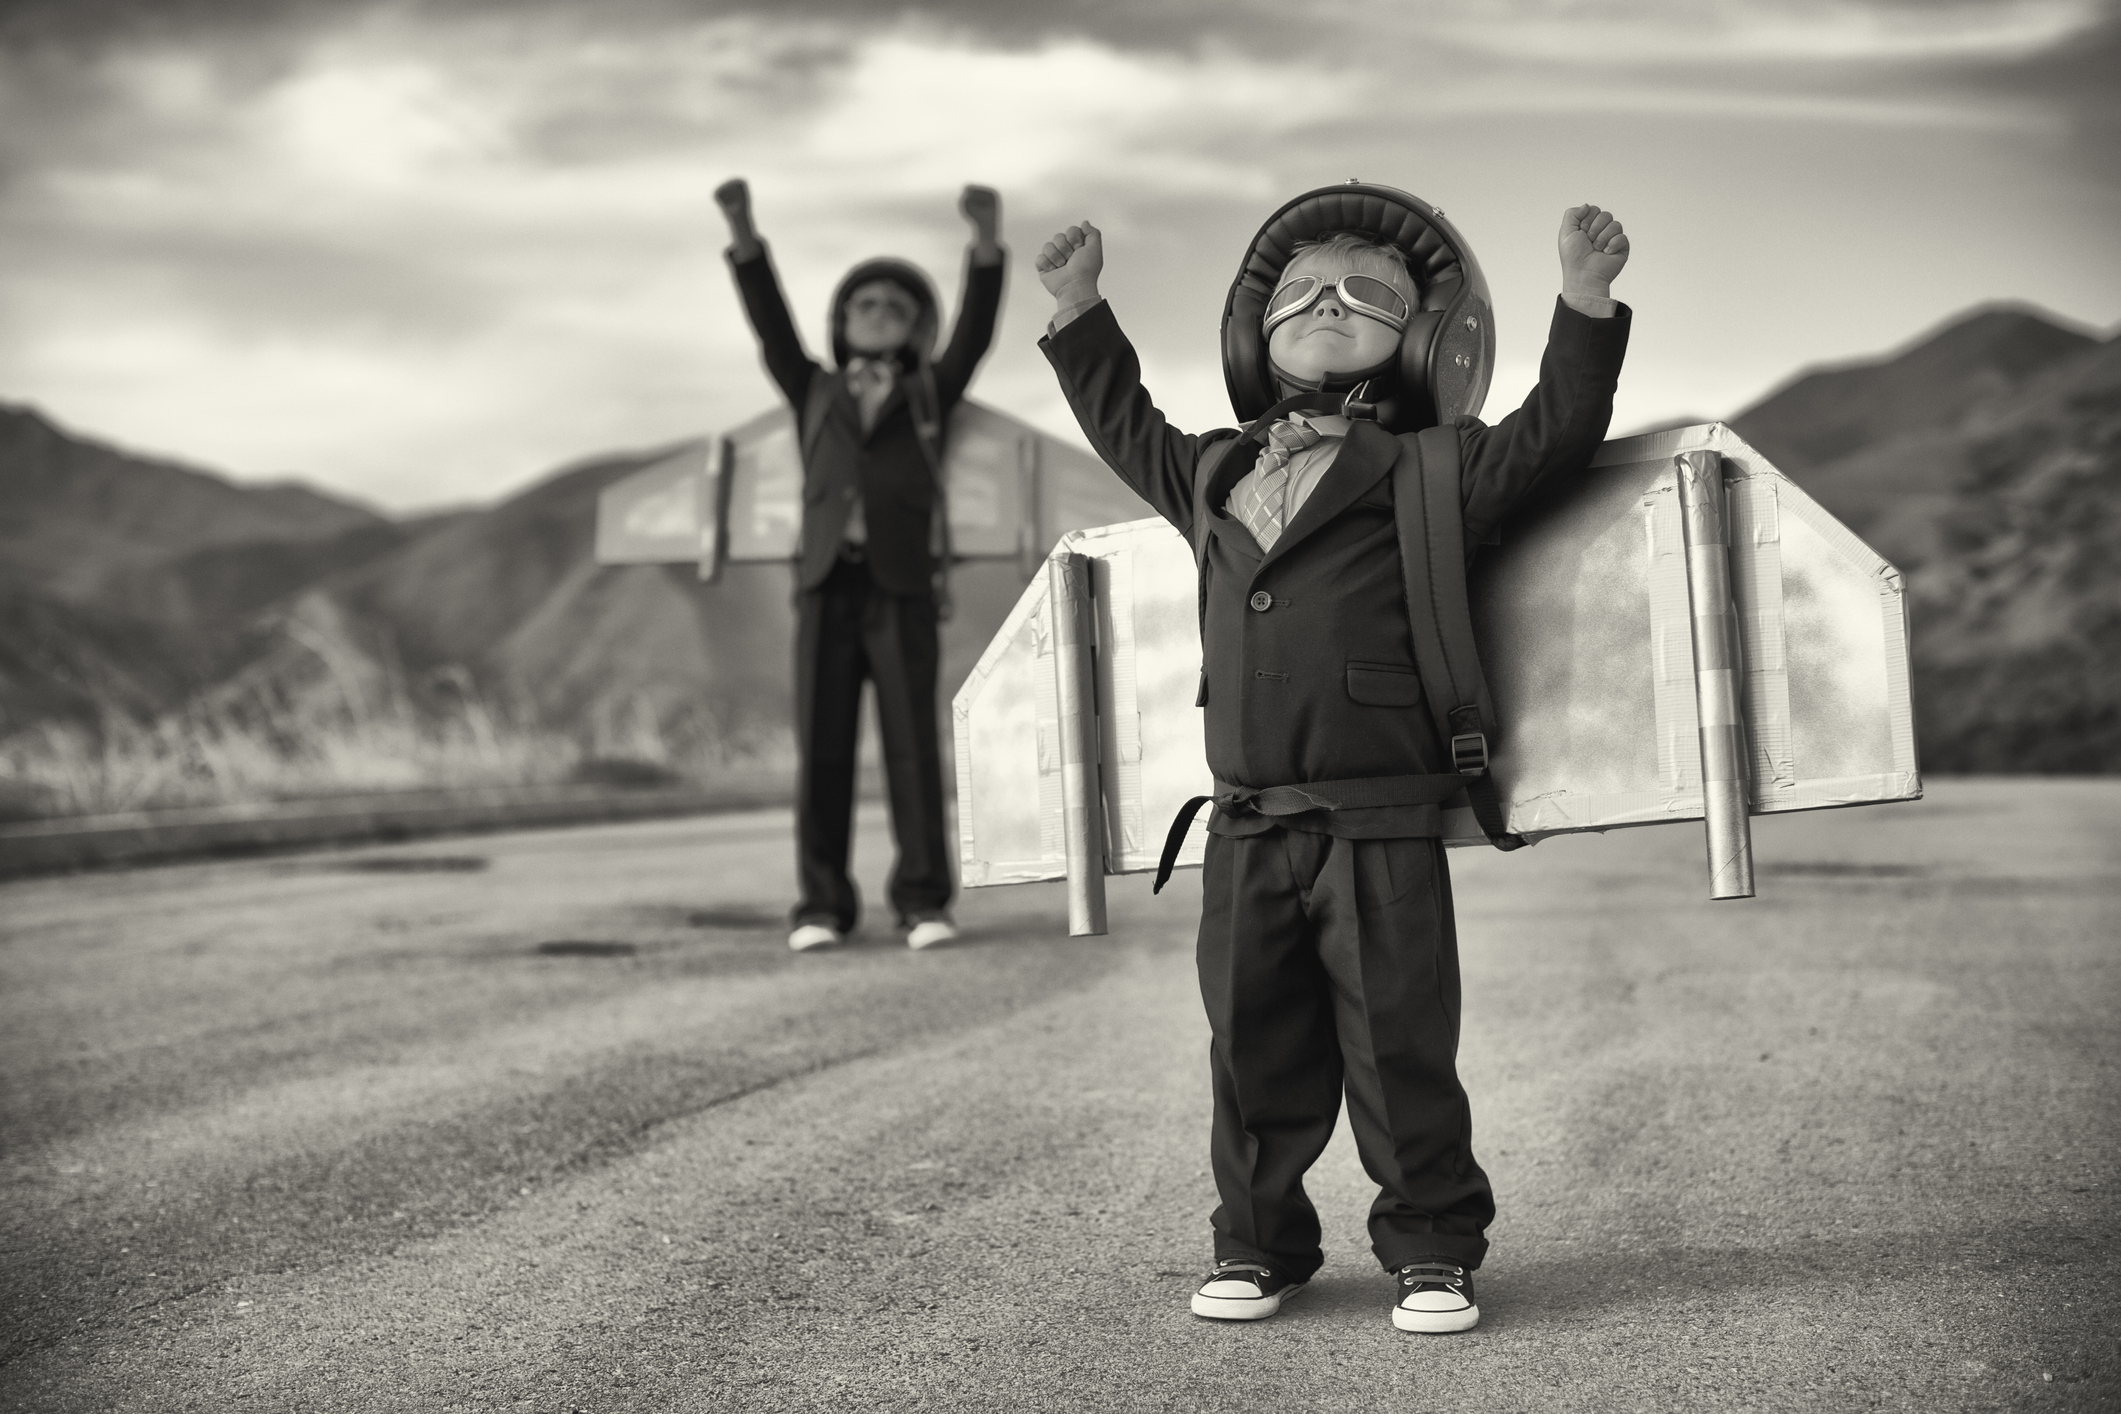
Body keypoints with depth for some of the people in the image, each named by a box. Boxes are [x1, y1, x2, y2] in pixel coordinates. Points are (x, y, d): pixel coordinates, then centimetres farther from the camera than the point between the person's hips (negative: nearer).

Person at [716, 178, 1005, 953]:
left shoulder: (929, 394, 18)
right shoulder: (815, 393, 21)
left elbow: (974, 330, 3)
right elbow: (771, 323, 8)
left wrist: (987, 237, -12)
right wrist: (743, 231, -7)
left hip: (904, 586, -1)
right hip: (827, 584, 1)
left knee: (913, 744, -7)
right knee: (822, 748, -3)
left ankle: (924, 899, -4)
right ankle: (822, 903, 0)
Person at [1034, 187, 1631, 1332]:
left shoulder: (1428, 469, 2)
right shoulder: (1215, 476, 16)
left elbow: (1553, 433, -6)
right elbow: (1130, 430, 32)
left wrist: (1585, 301, -15)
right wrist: (1079, 311, 32)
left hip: (1382, 830, -4)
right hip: (1247, 832, 4)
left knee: (1399, 1046, 1)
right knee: (1254, 1046, 10)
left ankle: (1432, 1250, 15)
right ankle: (1258, 1242, 24)